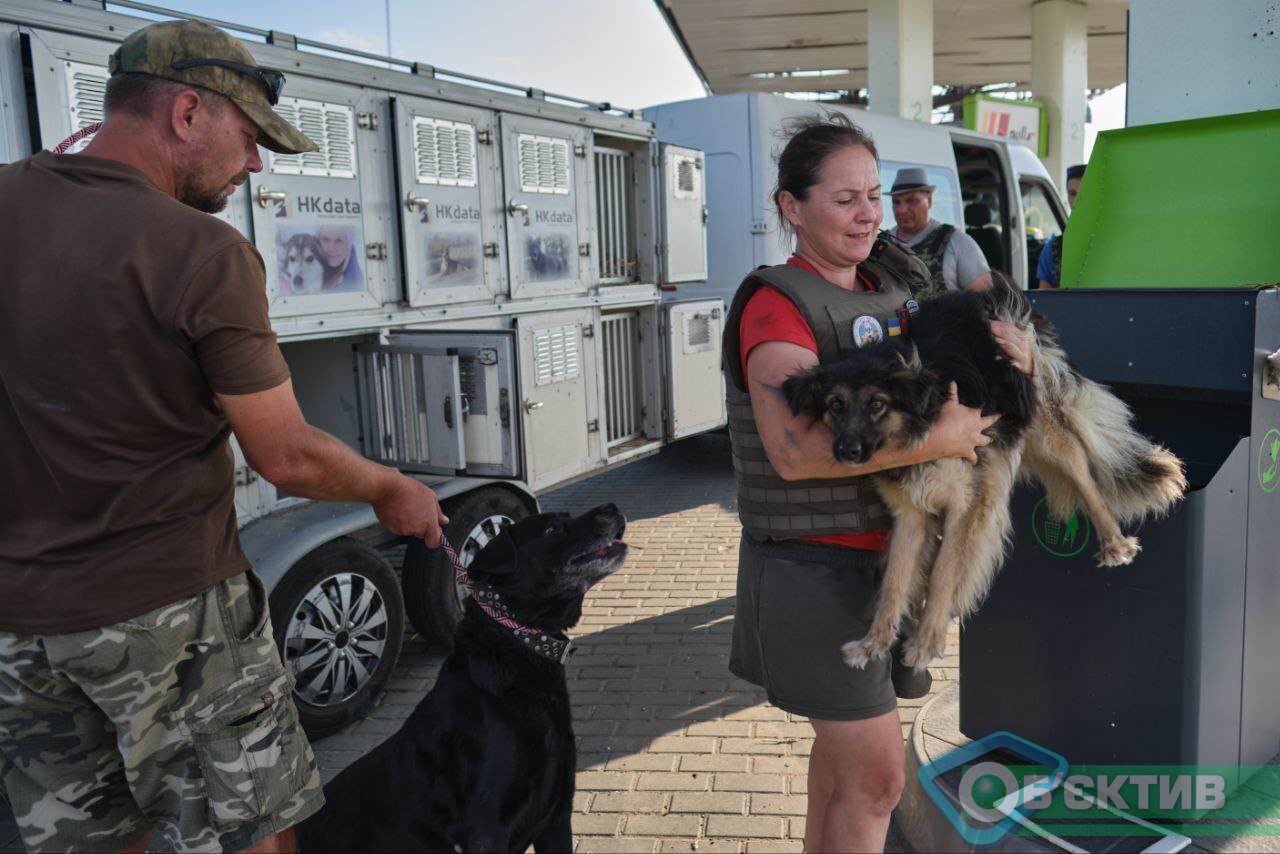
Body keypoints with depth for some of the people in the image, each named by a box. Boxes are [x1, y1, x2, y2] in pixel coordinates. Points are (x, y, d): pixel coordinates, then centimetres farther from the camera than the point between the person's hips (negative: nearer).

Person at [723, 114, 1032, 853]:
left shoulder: (893, 283, 5)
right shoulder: (776, 304, -18)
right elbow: (796, 452, -29)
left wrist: (1010, 341, -6)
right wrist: (937, 440, -27)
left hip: (887, 554, 8)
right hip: (813, 566, -8)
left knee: (847, 736, 24)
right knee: (877, 774, -2)